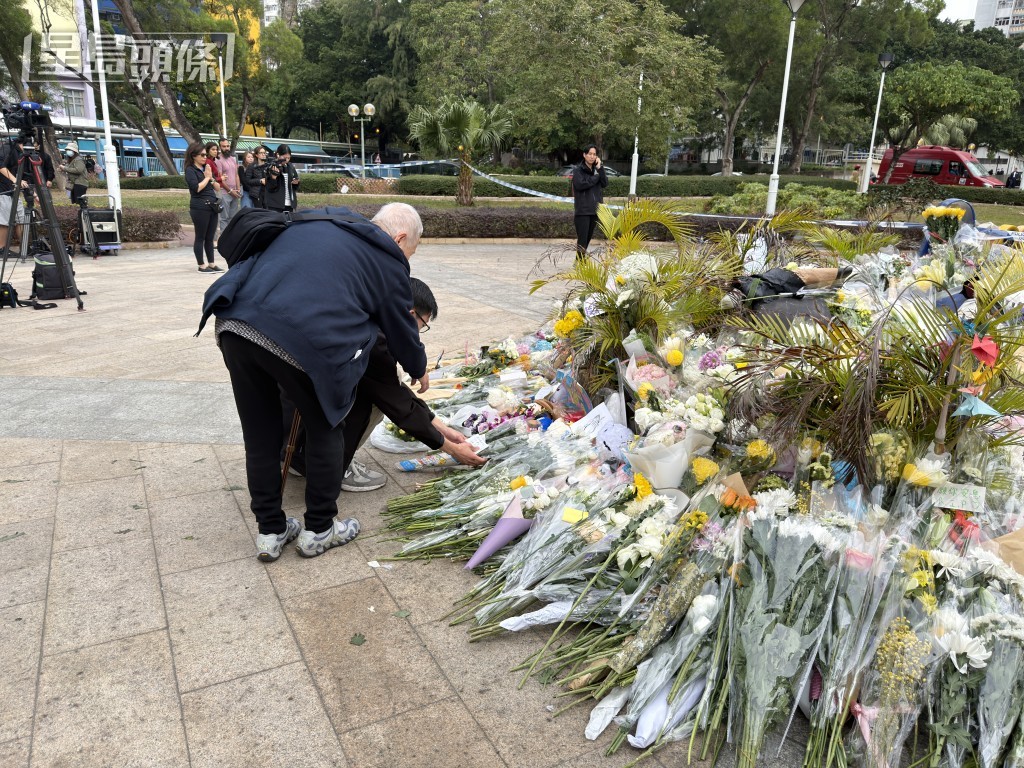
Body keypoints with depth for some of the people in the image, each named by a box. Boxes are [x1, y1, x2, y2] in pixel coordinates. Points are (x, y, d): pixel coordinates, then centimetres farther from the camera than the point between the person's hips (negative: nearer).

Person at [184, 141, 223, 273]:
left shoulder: (206, 168, 16)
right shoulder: (190, 170, -4)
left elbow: (217, 187, 14)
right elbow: (196, 188, -16)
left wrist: (211, 178, -3)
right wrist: (207, 177, -6)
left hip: (212, 206, 6)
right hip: (200, 207, -6)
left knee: (210, 237, 10)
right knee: (200, 237, 0)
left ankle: (211, 264, 16)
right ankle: (201, 266, 5)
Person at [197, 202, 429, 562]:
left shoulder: (321, 219, 28)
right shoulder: (389, 262, 12)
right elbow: (401, 330, 21)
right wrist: (419, 371, 41)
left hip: (233, 325, 6)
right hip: (299, 341, -5)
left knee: (260, 435, 19)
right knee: (325, 429, 18)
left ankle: (270, 532, 33)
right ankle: (319, 530, 30)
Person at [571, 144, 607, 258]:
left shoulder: (597, 169, 15)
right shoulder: (578, 170, -1)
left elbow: (605, 183, 1)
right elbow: (580, 185, -18)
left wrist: (599, 168, -7)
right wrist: (596, 177, -8)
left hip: (594, 209, 6)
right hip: (582, 210, -5)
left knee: (588, 238, 8)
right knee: (582, 239, -12)